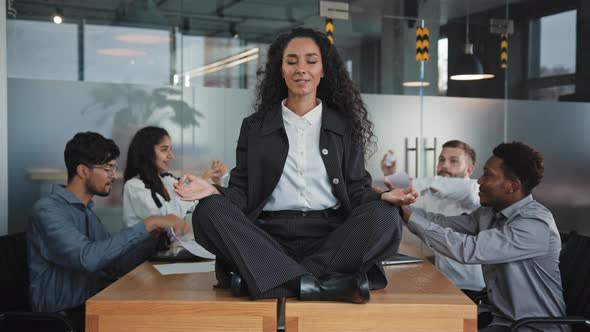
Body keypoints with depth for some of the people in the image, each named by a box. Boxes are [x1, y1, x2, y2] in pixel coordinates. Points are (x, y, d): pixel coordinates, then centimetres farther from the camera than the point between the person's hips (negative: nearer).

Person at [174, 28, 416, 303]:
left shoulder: (344, 126, 15)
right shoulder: (254, 126, 15)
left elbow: (356, 189, 12)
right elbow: (242, 192, 10)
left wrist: (383, 197, -10)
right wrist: (215, 192, -12)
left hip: (331, 238, 0)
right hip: (269, 237, 0)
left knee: (385, 217, -28)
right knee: (208, 212, -26)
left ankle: (263, 278, -31)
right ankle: (320, 284, -36)